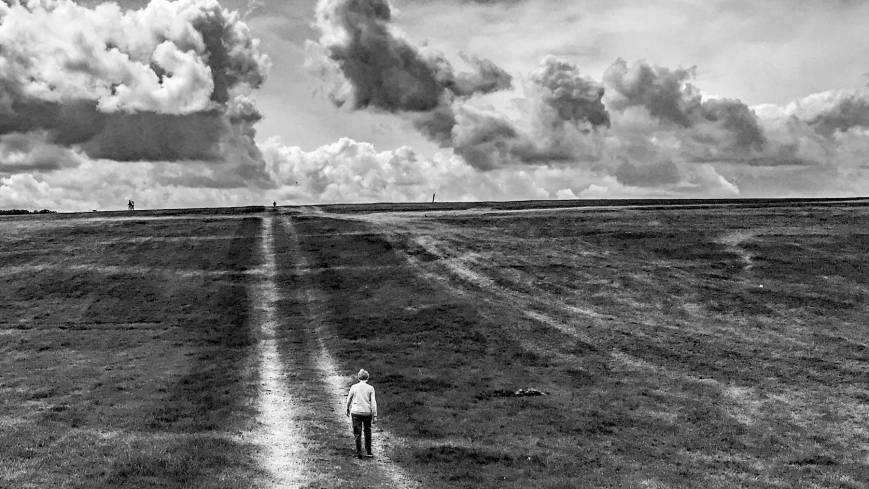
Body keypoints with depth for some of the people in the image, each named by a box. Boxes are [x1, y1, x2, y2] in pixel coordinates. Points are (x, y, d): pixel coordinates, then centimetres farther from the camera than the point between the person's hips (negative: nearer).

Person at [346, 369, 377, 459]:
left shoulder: (354, 387, -1)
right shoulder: (370, 388, -2)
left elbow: (349, 400, 8)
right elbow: (373, 402, -4)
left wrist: (348, 410, 23)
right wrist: (375, 415, -1)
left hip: (356, 412, 0)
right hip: (367, 412, 1)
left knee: (357, 433, 5)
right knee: (367, 432, 15)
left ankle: (359, 452, 0)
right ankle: (368, 452, 20)